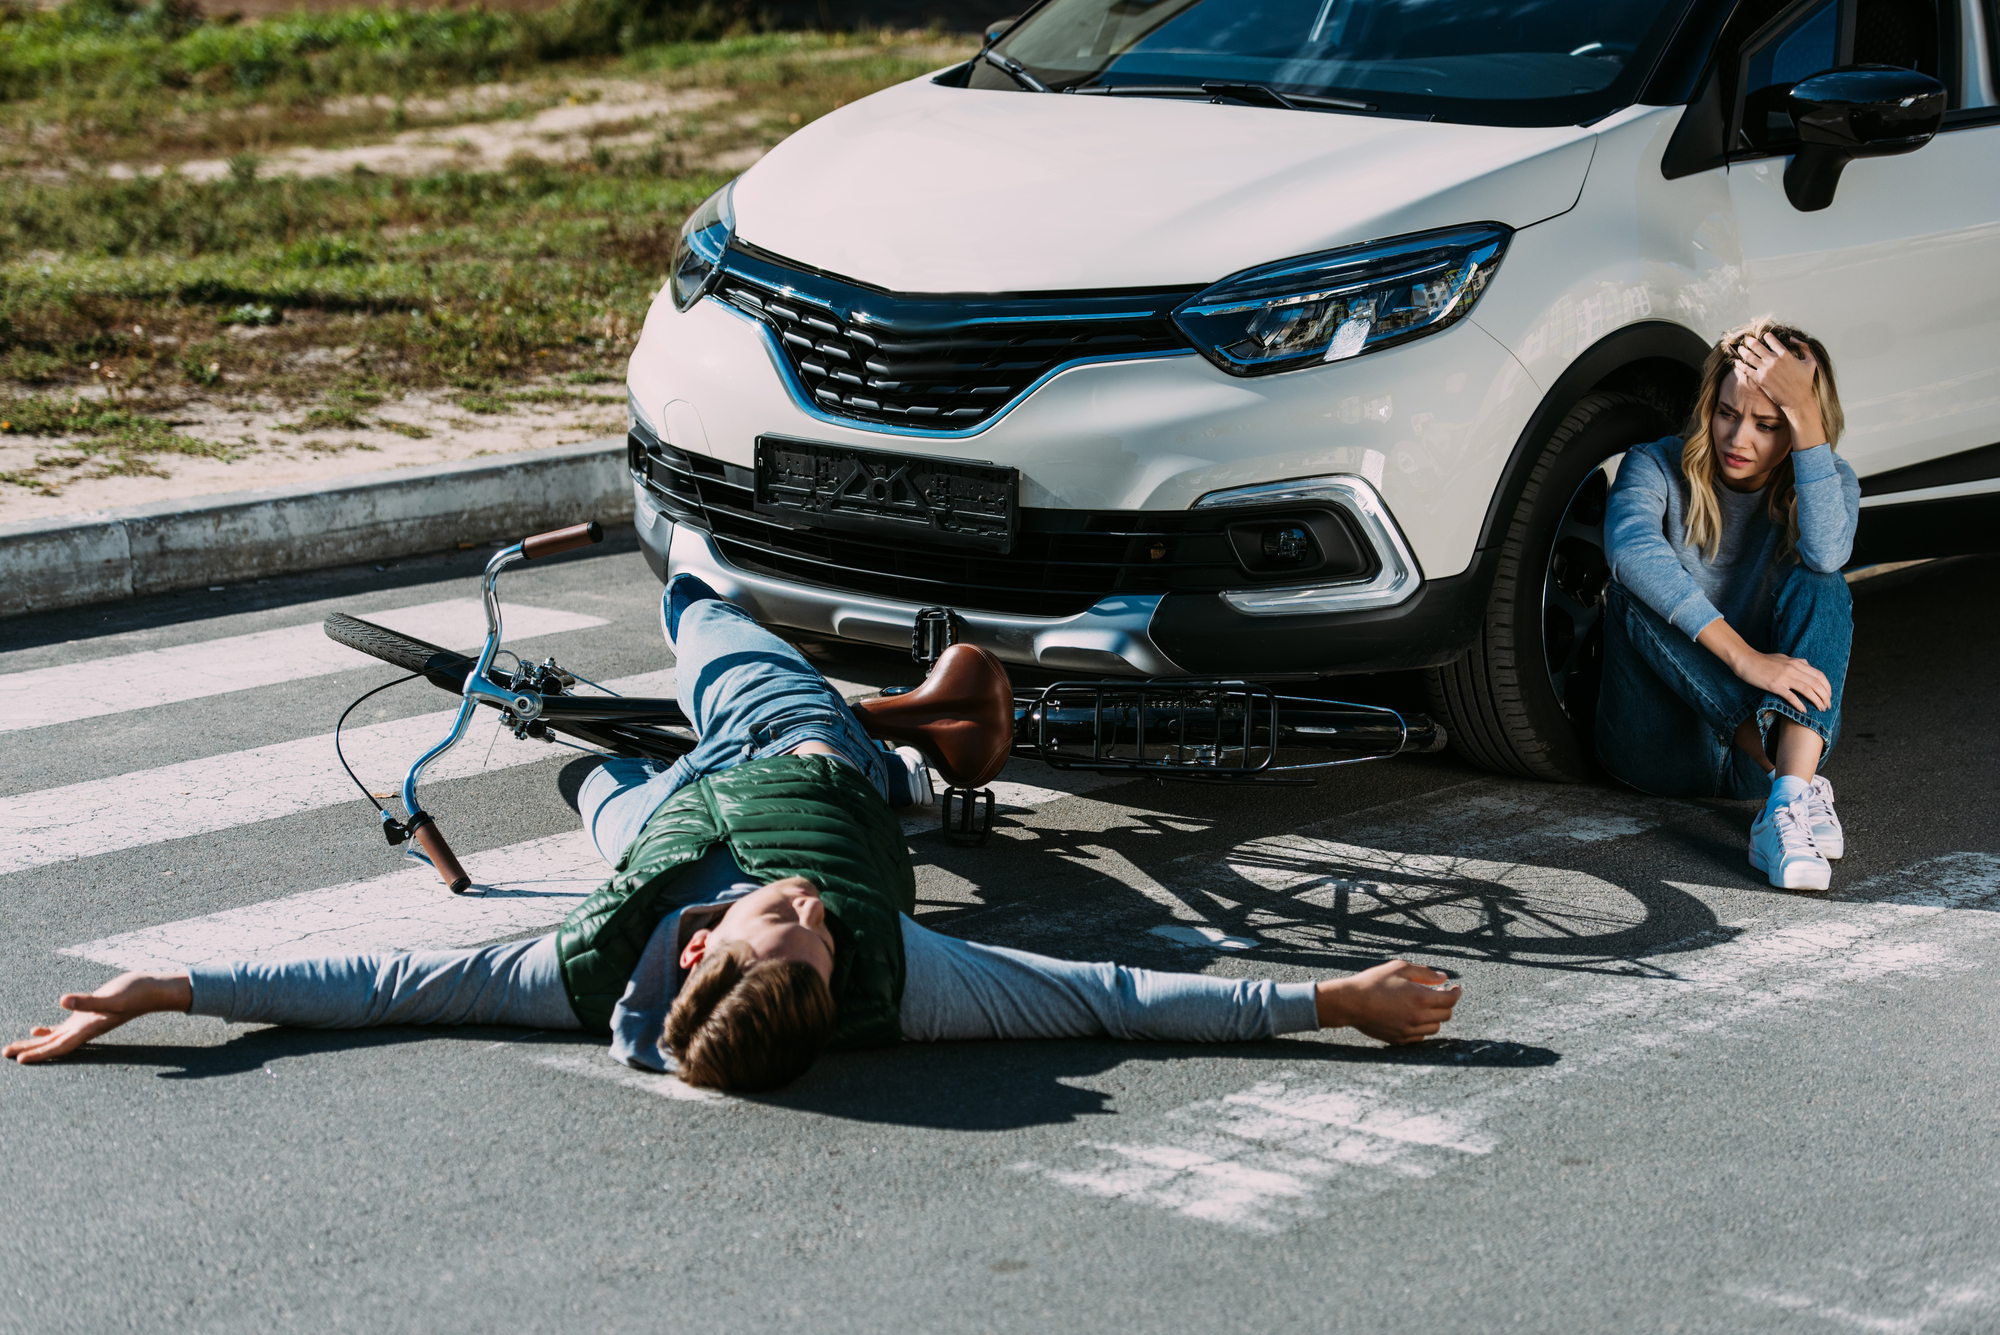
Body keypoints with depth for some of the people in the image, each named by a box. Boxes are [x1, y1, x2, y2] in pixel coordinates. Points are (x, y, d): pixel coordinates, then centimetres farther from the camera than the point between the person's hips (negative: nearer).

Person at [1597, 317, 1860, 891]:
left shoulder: (1826, 482, 1)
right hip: (1663, 749, -1)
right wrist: (1744, 658, -41)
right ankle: (1793, 779, -40)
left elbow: (1827, 554, -25)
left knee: (1819, 587, -23)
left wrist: (1804, 414, -28)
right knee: (1638, 591, -26)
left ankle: (1789, 804, -47)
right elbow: (1630, 547, -31)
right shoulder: (1659, 468, -6)